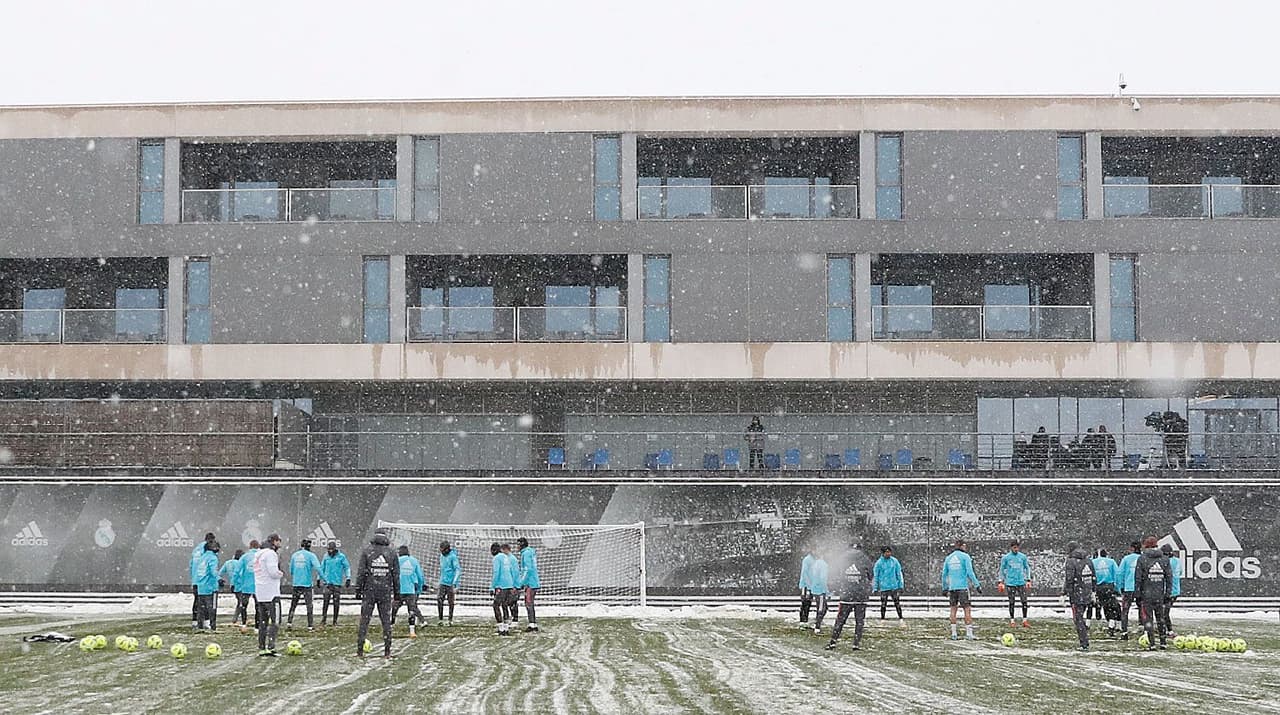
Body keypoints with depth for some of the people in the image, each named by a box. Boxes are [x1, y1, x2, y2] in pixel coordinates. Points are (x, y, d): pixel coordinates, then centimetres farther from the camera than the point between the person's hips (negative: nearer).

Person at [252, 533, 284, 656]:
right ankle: (270, 647, -16)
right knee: (275, 621, -8)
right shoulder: (270, 554, -13)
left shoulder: (258, 554, 17)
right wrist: (281, 574, 0)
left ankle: (261, 648, 13)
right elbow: (273, 572, -21)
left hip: (259, 593, 9)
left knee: (263, 621, 13)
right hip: (271, 593, -9)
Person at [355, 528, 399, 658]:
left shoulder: (366, 551, -1)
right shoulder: (391, 553, 4)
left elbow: (360, 572, -3)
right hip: (386, 591, 1)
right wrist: (396, 591, 12)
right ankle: (387, 651, 5)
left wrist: (358, 589, 2)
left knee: (364, 620, 4)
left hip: (369, 590, -1)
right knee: (386, 621, 6)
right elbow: (396, 574, 5)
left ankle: (360, 651, 2)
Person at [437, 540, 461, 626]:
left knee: (451, 602, 2)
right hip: (443, 582, 7)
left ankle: (450, 620, 11)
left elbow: (458, 570, -16)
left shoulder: (453, 556, -13)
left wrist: (454, 583, -21)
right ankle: (440, 619, 1)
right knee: (439, 600, -4)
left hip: (451, 583, -7)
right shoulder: (442, 556, 12)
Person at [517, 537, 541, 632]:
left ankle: (531, 624, -15)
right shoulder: (531, 552, 18)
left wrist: (522, 583, -19)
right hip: (534, 582, 10)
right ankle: (534, 624, 11)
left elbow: (528, 569, -20)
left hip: (530, 582, -10)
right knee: (530, 604, 12)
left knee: (528, 603, -10)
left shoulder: (526, 553, -12)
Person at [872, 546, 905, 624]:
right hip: (883, 588, -1)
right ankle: (882, 620, 14)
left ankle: (900, 619, 7)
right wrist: (875, 588, 0)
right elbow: (875, 576, 3)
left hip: (894, 586, 1)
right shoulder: (879, 563, -3)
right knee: (883, 604, 3)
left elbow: (899, 574, 8)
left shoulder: (895, 561, 2)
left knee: (897, 603, 1)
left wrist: (901, 585, 5)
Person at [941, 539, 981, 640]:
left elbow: (944, 574, 14)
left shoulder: (948, 558, 12)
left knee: (953, 609, 10)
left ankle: (953, 634, 8)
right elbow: (970, 572, -9)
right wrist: (977, 585, -6)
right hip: (963, 587, -5)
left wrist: (944, 588, 21)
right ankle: (969, 633, -10)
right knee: (967, 609, -3)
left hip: (952, 587, 5)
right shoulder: (965, 556, -3)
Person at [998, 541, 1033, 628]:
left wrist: (1028, 580, 6)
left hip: (1021, 582, 1)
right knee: (1011, 602, 2)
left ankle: (1025, 620, 1)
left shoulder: (1023, 557, 5)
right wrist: (1001, 582, 2)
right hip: (1010, 583, -1)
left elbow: (1027, 568, 13)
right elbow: (1002, 569, 8)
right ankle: (1012, 621, 11)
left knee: (1024, 601, -4)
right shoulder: (1005, 558, 1)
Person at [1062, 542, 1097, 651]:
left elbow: (1069, 580, -16)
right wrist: (1093, 591, 23)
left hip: (1076, 595, -7)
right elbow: (1094, 577, 14)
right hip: (1087, 594, 7)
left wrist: (1064, 594, -11)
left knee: (1078, 619, -1)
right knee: (1080, 616, 24)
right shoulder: (1088, 560, 9)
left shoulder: (1071, 562, -11)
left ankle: (1084, 644, -1)